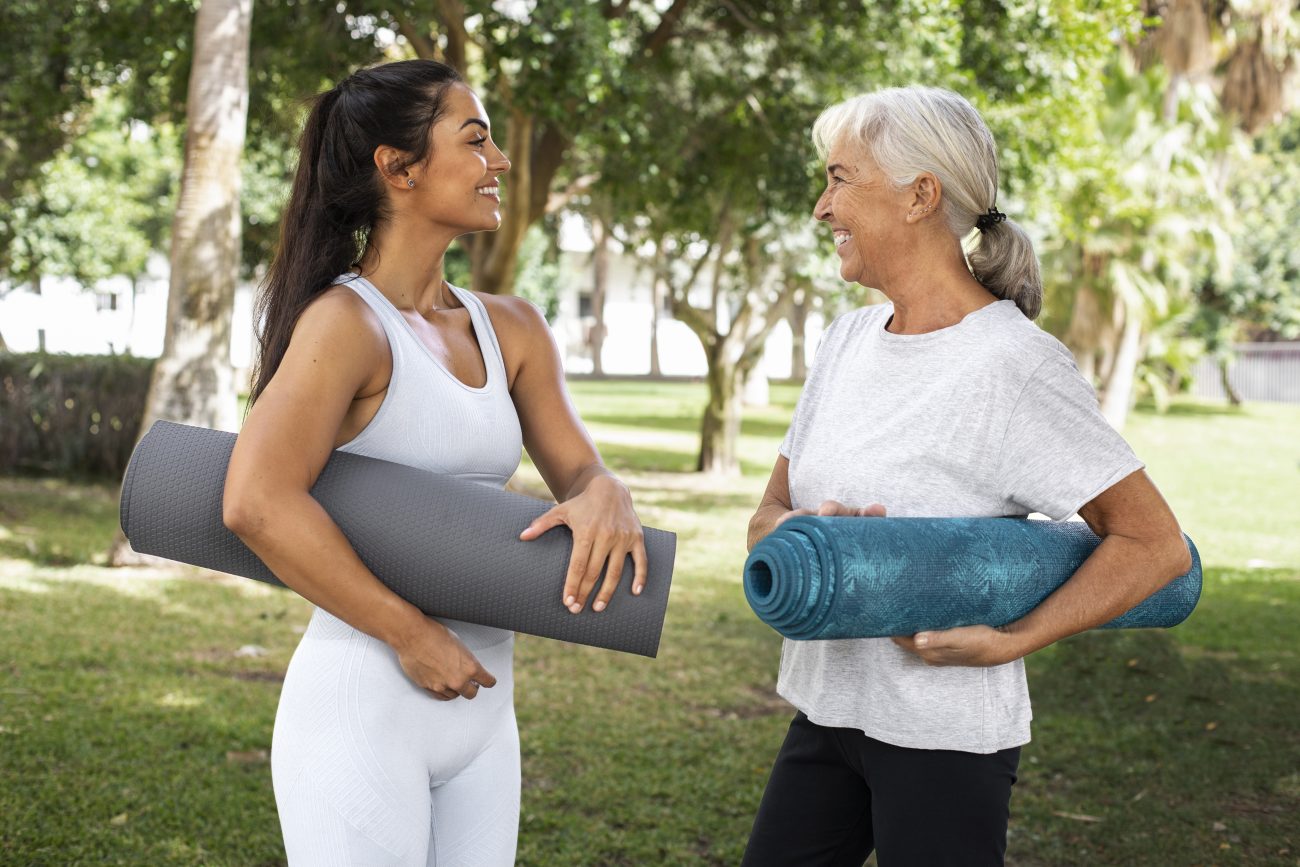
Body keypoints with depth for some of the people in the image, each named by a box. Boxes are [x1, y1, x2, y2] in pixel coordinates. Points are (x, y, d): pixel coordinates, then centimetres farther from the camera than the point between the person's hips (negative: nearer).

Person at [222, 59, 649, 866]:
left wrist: (603, 498, -17)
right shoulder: (347, 321, -14)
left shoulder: (511, 330, 7)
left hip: (481, 714, 7)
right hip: (362, 709, -7)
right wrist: (410, 634, -20)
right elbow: (257, 503, -25)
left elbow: (579, 470, 8)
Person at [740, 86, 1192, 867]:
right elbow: (768, 515, 9)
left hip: (943, 737, -7)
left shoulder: (1013, 363, -16)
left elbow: (1156, 545, -14)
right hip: (826, 707, 7)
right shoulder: (848, 339, 7)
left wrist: (1003, 643, -22)